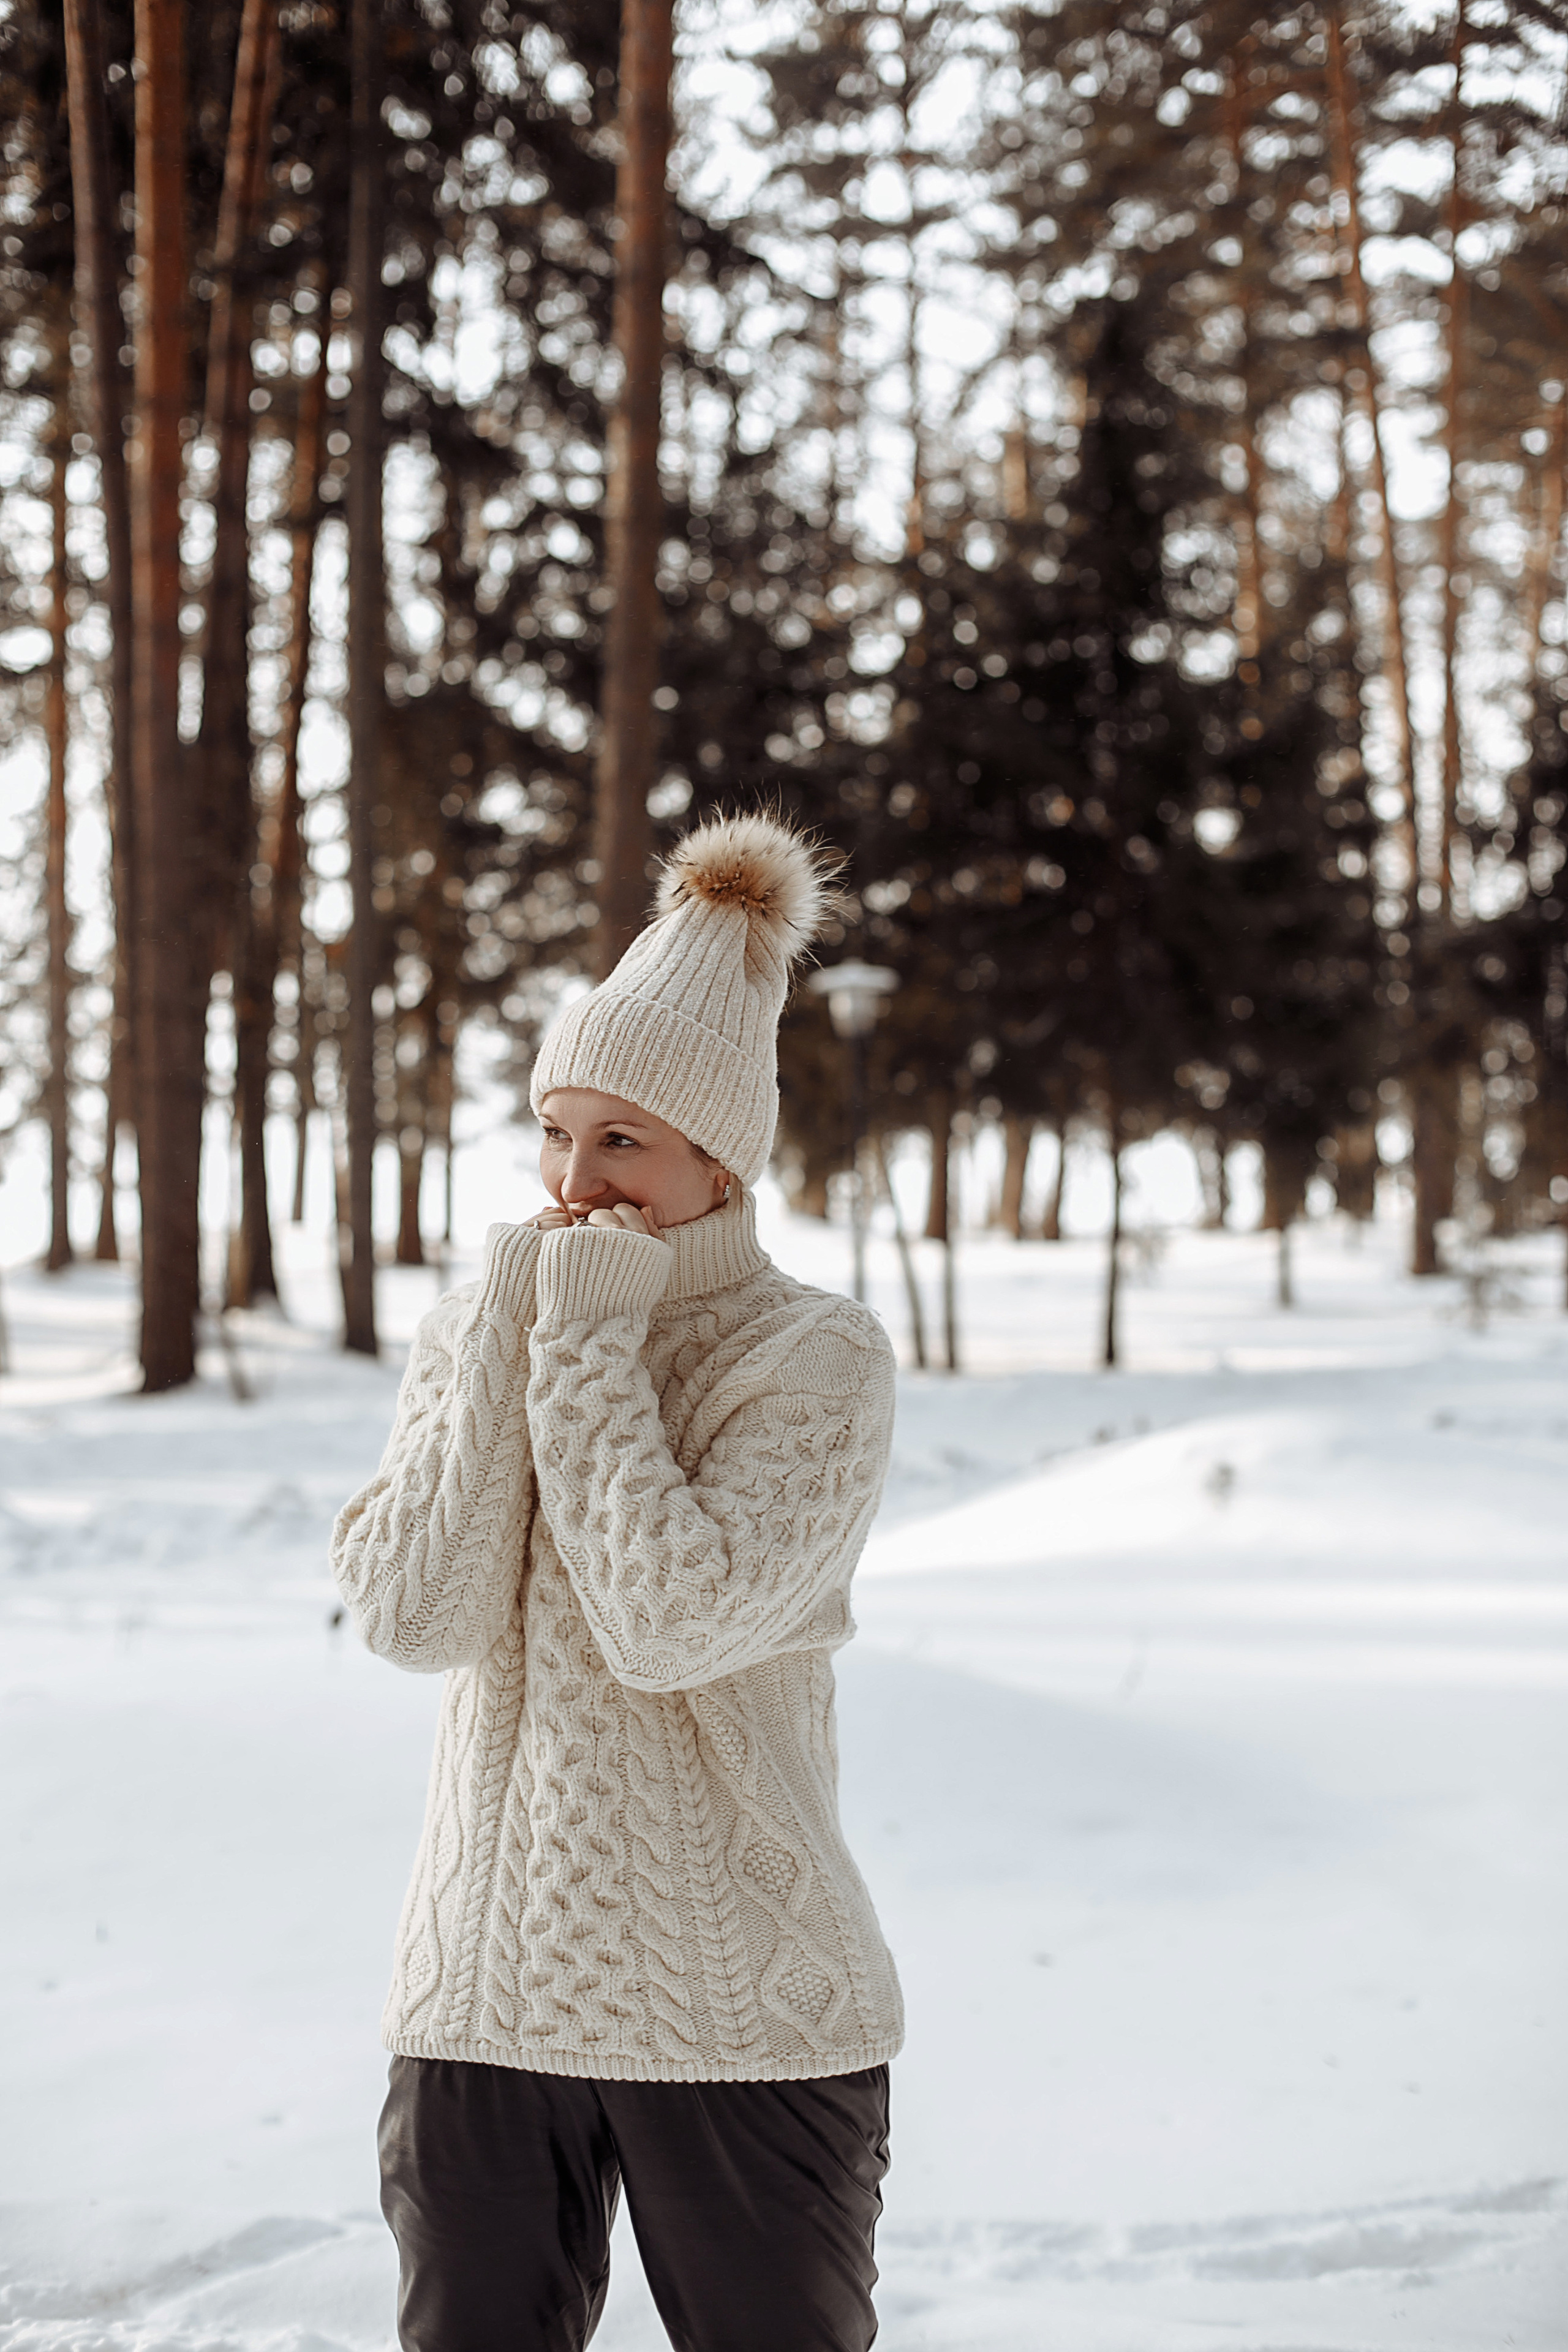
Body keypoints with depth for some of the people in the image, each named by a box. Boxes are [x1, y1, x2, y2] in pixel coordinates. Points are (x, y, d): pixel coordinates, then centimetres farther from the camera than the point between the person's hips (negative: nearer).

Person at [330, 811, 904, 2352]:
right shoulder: (477, 1331, 6)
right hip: (481, 1999, 4)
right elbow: (409, 1616, -8)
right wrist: (506, 1335, -9)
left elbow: (671, 1622, -21)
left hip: (743, 2017, -3)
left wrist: (586, 1343, -14)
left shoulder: (818, 1360, -7)